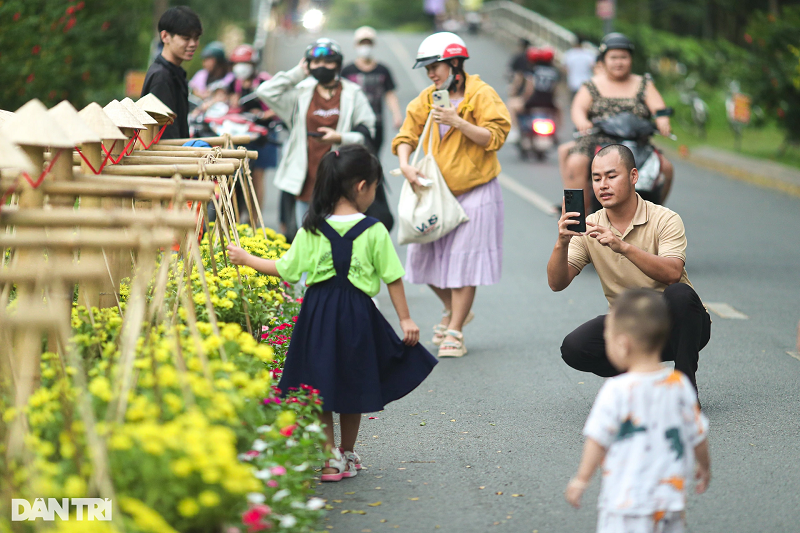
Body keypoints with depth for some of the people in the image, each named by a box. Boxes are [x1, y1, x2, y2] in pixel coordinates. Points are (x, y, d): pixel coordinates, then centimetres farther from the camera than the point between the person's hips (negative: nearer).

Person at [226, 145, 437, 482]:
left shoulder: (311, 229, -4)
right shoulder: (374, 232, -7)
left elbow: (287, 270, -1)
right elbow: (393, 279, -4)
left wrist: (246, 259, 13)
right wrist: (405, 318, 5)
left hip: (317, 311, 1)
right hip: (357, 314, -1)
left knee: (320, 385, 9)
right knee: (352, 387, 15)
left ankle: (329, 459, 5)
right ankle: (348, 456, 28)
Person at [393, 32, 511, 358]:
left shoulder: (481, 95, -8)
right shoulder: (427, 99, 8)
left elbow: (494, 137, -14)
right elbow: (408, 135, 6)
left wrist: (458, 122, -23)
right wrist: (405, 163, -13)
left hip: (474, 192, -5)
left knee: (464, 261, -6)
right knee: (427, 255, 6)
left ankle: (454, 333, 0)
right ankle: (453, 310, 33)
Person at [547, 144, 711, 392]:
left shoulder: (665, 219, -12)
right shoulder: (589, 228, -1)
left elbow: (672, 274, -30)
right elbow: (557, 283, -9)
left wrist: (623, 247, -42)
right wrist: (562, 243, -29)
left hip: (676, 326, -3)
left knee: (679, 294, -35)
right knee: (574, 348, -23)